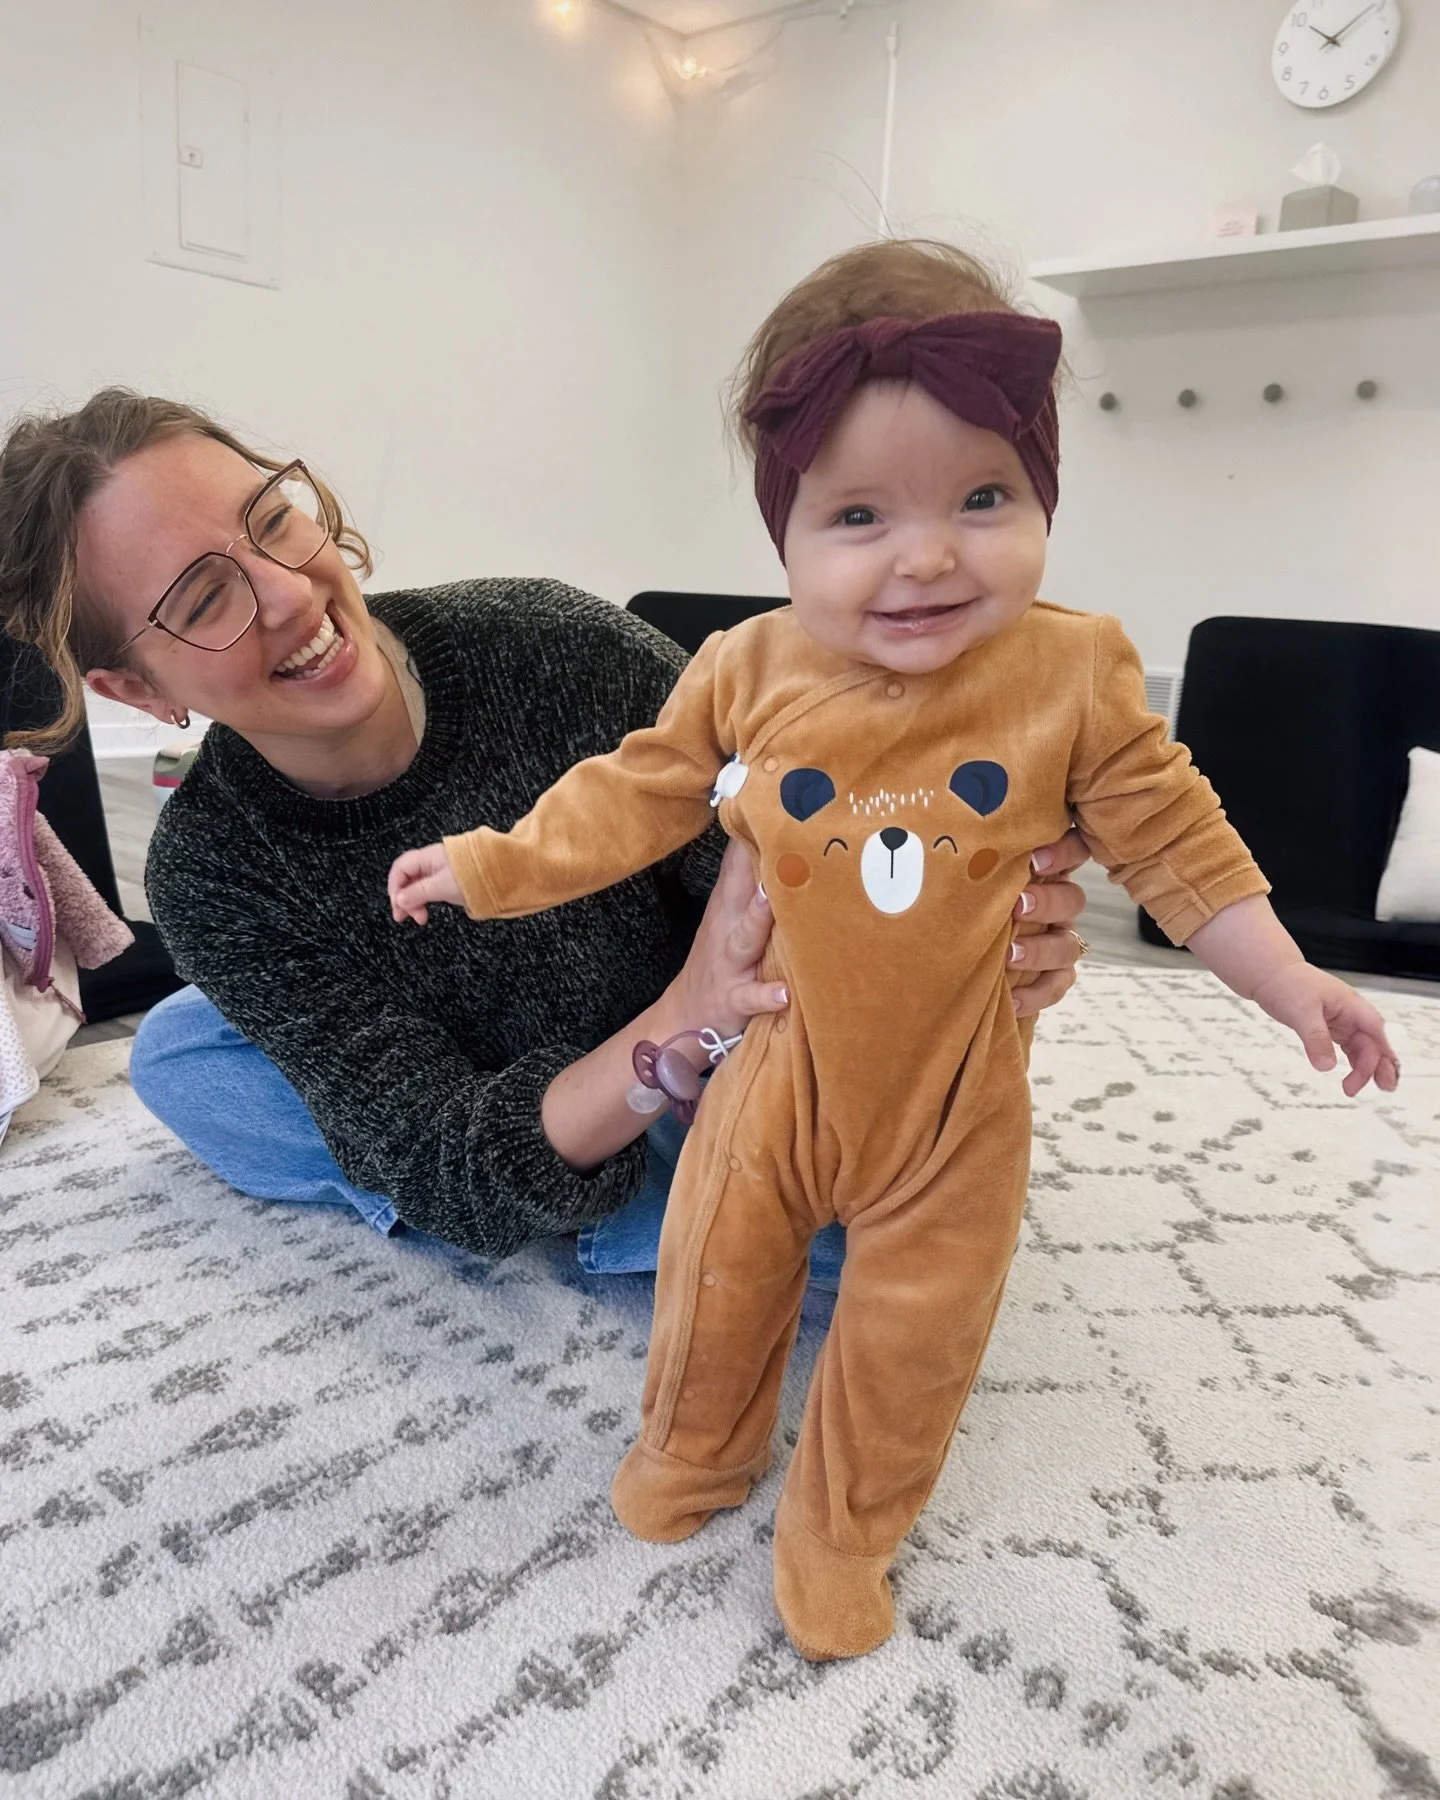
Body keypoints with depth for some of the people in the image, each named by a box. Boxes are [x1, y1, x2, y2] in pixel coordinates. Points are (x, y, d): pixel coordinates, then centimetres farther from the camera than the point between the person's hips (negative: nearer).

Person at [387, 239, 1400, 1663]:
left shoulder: (1073, 671, -15)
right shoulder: (746, 672, -14)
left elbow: (1172, 838, -4)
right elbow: (636, 795, -1)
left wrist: (1285, 980, -4)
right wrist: (491, 866, -1)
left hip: (953, 1094, 0)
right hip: (780, 1067, 1)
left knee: (909, 1338, 15)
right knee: (719, 1277, 18)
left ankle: (841, 1530, 42)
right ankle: (692, 1454, 49)